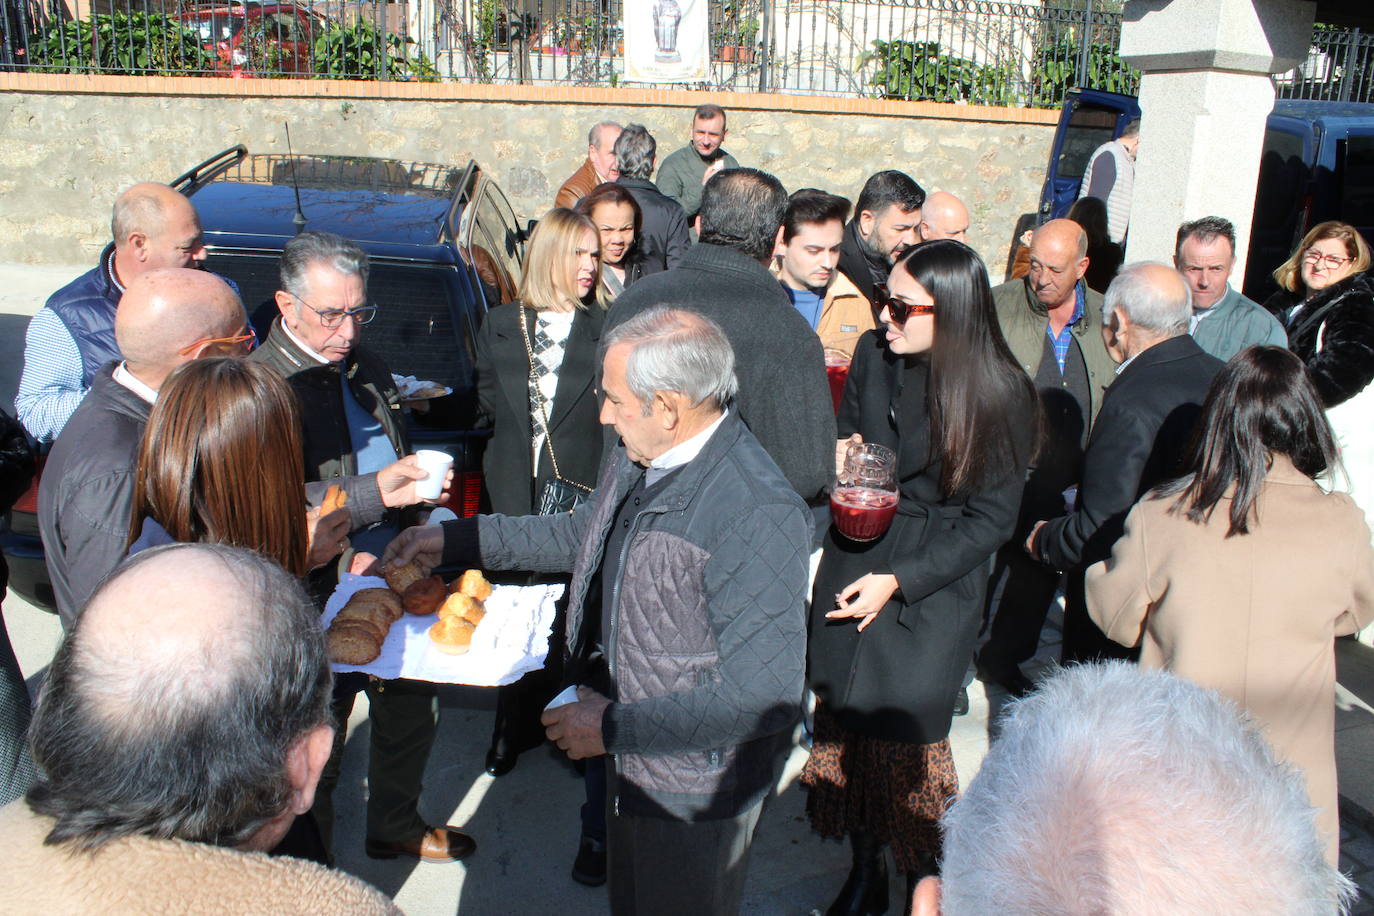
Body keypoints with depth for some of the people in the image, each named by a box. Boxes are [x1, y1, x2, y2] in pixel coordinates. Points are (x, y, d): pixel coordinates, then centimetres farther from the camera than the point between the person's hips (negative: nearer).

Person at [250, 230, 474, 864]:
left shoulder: (364, 367, 9)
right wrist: (372, 494, -33)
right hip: (322, 602, -8)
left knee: (411, 713, 23)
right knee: (318, 747, 9)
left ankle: (396, 826, 47)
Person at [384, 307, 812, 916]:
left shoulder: (759, 516, -34)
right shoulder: (638, 458, -6)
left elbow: (765, 697, -32)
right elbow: (583, 535, 14)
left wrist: (614, 727, -25)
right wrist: (456, 540, 10)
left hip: (694, 789, -8)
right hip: (628, 761, 8)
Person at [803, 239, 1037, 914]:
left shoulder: (1002, 394, -14)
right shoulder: (873, 354, -3)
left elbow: (990, 519, -10)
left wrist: (899, 580, -16)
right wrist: (841, 456, -10)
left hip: (933, 589, -4)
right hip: (850, 568, 4)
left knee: (905, 738, 3)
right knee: (846, 725, 11)